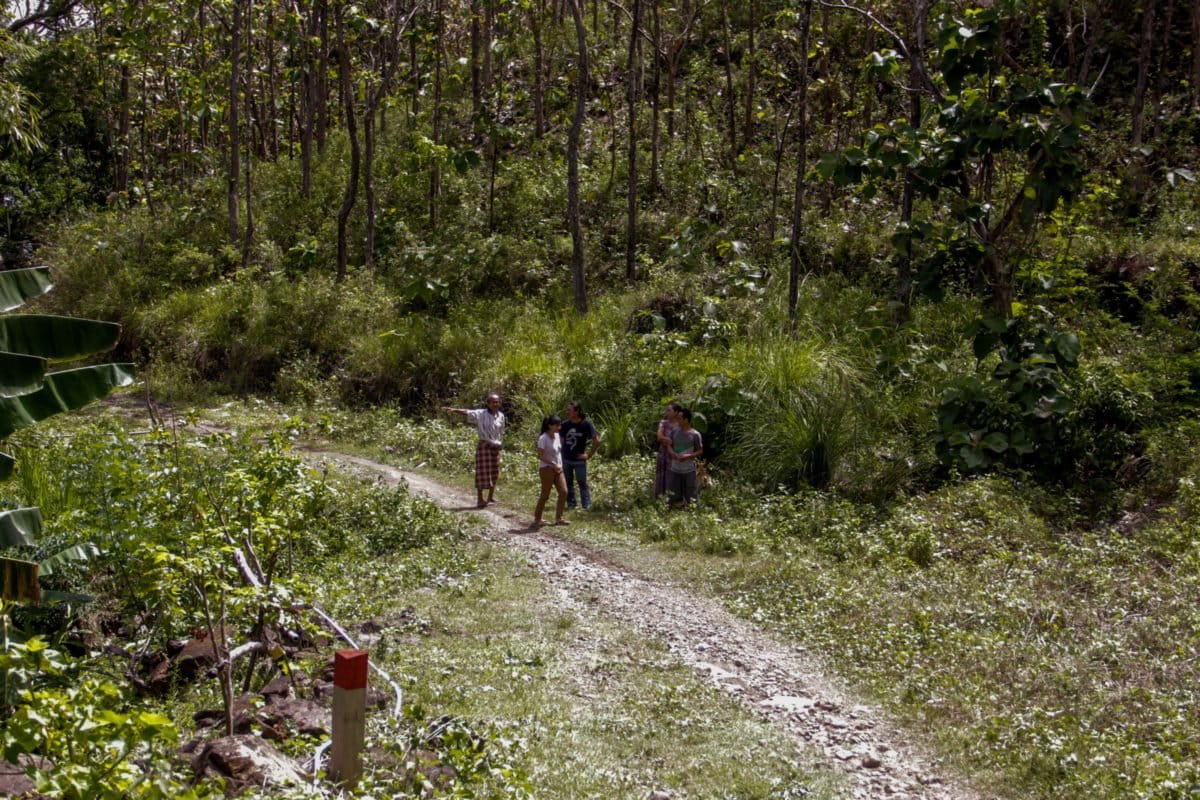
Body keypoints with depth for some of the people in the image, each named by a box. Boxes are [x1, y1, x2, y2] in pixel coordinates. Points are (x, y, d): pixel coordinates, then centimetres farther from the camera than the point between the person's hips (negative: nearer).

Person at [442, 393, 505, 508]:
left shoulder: (501, 416, 6)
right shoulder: (481, 414, -9)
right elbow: (466, 412, -22)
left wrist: (498, 442, 7)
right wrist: (453, 410, -36)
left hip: (495, 447, 5)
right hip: (484, 446, -5)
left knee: (494, 473, 11)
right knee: (482, 473, -4)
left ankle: (491, 497, 25)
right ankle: (480, 499, 1)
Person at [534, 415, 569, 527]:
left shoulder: (557, 436, 9)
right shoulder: (543, 439, -14)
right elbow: (540, 456, -18)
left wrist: (560, 465, 9)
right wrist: (553, 464, -23)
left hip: (558, 469, 7)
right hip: (547, 469, -7)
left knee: (564, 492, -2)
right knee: (545, 495, -2)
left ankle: (558, 518, 6)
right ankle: (537, 519, 12)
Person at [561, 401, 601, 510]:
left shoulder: (586, 424, -13)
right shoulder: (565, 424, -2)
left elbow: (596, 441, -11)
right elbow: (561, 440, 12)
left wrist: (589, 455, -10)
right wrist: (560, 453, 4)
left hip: (579, 460, -4)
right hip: (565, 459, 4)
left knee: (582, 483, 0)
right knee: (568, 483, 11)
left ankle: (586, 505, 5)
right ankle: (571, 504, 22)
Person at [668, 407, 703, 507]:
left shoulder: (695, 434, -9)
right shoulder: (675, 431, 3)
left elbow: (700, 451, -3)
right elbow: (669, 445, 13)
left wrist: (688, 456, -19)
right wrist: (673, 453, -9)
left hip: (689, 470, -4)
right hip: (675, 469, 4)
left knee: (690, 500, 2)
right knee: (674, 499, 9)